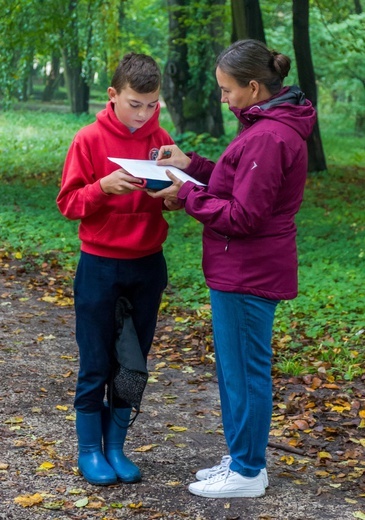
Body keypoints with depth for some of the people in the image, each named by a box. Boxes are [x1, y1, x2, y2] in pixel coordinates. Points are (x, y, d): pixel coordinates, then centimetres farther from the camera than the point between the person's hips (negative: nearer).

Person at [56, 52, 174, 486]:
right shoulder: (89, 140, -8)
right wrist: (104, 186, -25)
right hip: (100, 267, -3)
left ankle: (116, 447, 23)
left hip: (147, 266, 4)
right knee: (96, 365, 4)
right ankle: (89, 450, 17)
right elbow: (68, 202, -8)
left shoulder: (161, 141, 2)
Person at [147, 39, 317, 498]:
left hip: (248, 275, -10)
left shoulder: (267, 138, -22)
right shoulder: (272, 127, 11)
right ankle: (242, 458, 31)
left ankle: (247, 473, 14)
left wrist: (186, 195, -14)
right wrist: (192, 166, 7)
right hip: (245, 269, 10)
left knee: (244, 371, 1)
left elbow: (241, 216, -22)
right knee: (236, 369, 19)